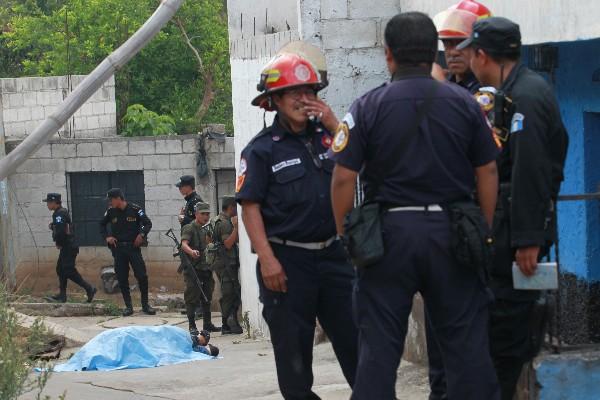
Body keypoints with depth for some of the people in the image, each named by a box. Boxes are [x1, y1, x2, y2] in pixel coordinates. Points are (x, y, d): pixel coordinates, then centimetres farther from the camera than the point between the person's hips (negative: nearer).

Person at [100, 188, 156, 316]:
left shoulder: (135, 209, -7)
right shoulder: (111, 212, 3)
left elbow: (148, 223, 0)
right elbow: (102, 225, 19)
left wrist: (141, 235, -15)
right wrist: (106, 237, 4)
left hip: (133, 247, -3)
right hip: (118, 249, 3)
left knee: (142, 276, -6)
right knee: (122, 278, 2)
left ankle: (145, 305, 6)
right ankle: (128, 306, 10)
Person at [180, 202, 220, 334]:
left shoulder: (206, 229, 17)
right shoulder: (189, 228, -7)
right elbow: (184, 244, -23)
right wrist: (191, 251, -42)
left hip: (206, 267, 8)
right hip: (193, 268, -8)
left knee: (207, 297, 13)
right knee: (192, 297, -7)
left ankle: (207, 324, 23)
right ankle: (192, 326, -6)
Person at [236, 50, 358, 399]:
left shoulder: (326, 135, 11)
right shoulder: (262, 149, -2)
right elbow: (250, 207, -7)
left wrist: (334, 125, -6)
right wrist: (267, 259, -16)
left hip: (333, 253, 4)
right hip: (287, 259, -4)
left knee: (355, 337, 3)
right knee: (294, 348, 3)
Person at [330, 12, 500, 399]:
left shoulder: (368, 107, -4)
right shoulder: (464, 103, 2)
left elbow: (344, 178, -6)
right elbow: (487, 172, 4)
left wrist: (344, 236, 6)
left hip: (390, 231, -1)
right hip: (451, 231, 1)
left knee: (379, 342, 4)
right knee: (466, 339, 6)